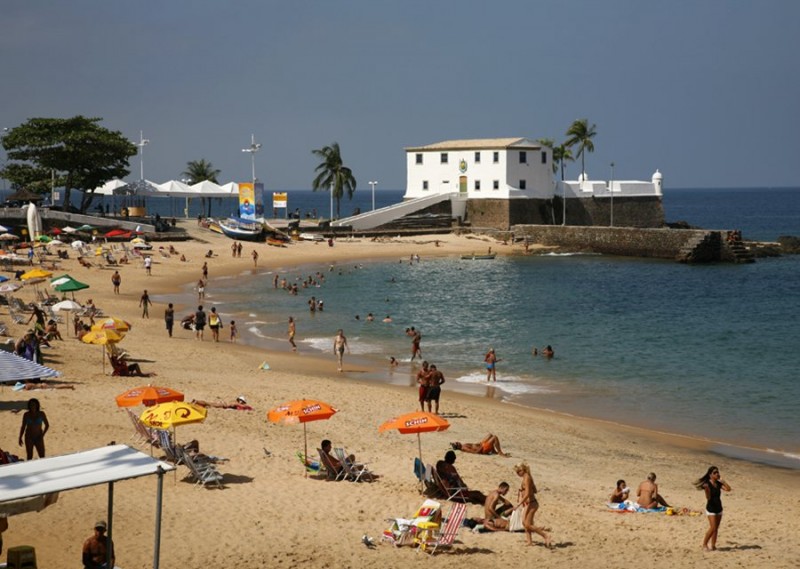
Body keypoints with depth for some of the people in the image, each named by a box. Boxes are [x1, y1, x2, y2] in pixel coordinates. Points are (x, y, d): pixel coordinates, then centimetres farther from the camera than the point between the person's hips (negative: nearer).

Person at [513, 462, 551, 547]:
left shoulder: (526, 478, -17)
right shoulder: (526, 477, 12)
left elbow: (527, 494, -24)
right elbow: (534, 490, 18)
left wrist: (518, 504, -22)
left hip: (531, 504, -10)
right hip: (528, 503, 10)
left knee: (528, 524, -7)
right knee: (524, 522, 13)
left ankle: (546, 535, -7)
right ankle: (529, 541, 17)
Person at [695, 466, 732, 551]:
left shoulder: (718, 484, 5)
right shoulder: (707, 484, -13)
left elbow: (728, 489, -5)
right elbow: (708, 497, -19)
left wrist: (722, 481, -8)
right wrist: (706, 489, -35)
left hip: (718, 508, 6)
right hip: (711, 508, -6)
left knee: (716, 528, 7)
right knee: (713, 528, -13)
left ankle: (713, 546, 12)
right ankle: (704, 545, -2)